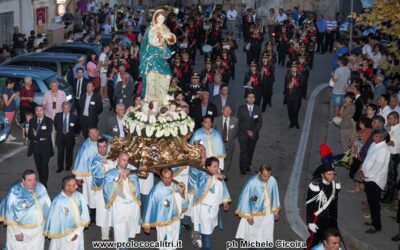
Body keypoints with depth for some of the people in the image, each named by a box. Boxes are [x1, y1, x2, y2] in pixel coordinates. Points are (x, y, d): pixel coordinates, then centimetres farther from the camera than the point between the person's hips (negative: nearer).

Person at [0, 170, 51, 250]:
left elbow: (47, 206, 3)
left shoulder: (41, 188, -10)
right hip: (20, 229, -4)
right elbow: (10, 214, -17)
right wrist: (16, 232, -15)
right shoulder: (14, 193, -24)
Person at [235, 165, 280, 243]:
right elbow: (245, 199, -16)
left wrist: (276, 210, 10)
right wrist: (248, 215, -12)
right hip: (254, 214, -3)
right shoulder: (251, 183, -27)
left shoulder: (272, 181, -15)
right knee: (252, 234, 17)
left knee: (268, 234, 16)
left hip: (268, 213, 3)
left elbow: (275, 195, 2)